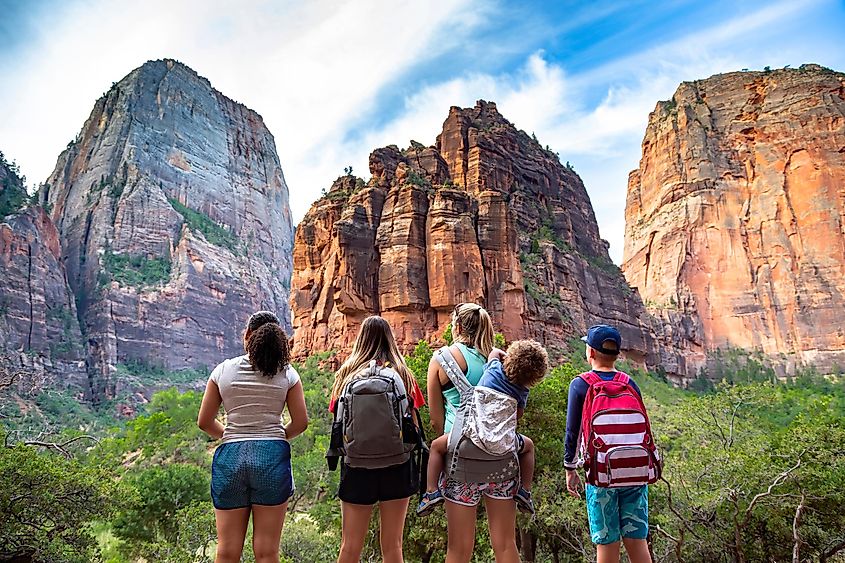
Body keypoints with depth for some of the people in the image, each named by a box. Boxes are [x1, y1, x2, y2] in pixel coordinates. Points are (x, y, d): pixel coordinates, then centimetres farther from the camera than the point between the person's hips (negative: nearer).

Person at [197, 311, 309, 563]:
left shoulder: (223, 370, 4)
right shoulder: (287, 374, 1)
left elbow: (204, 422, 7)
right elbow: (300, 422, 0)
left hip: (230, 457, 1)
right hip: (272, 456, -1)